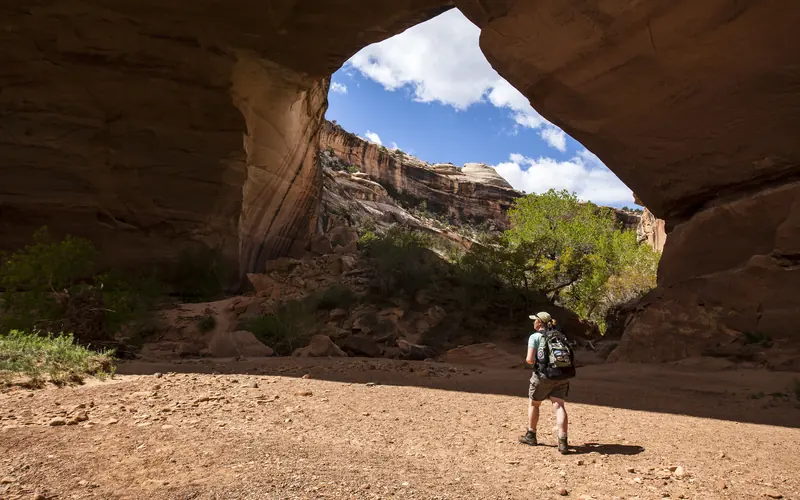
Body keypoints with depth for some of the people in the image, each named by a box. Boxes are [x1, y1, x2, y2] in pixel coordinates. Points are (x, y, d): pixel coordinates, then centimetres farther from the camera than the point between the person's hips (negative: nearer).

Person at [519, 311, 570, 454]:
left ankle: (531, 436, 29)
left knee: (534, 404, 16)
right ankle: (562, 442, -15)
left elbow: (529, 359, -13)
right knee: (559, 406, -3)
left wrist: (530, 361, 9)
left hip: (543, 376, -4)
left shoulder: (535, 337, -5)